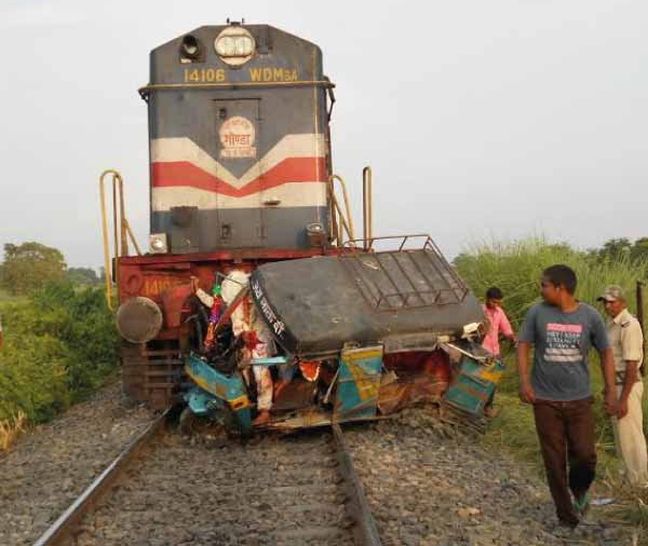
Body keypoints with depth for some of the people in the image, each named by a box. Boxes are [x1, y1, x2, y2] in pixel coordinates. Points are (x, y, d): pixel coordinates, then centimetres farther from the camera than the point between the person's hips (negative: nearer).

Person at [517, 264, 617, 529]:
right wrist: (524, 382, -10)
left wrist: (611, 390, 0)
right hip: (545, 400, 0)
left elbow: (605, 352, 5)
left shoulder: (590, 316, -4)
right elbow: (523, 346, 2)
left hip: (579, 399, 0)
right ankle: (565, 513, 20)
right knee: (554, 460, 4)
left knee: (584, 455, -5)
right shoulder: (537, 313, -4)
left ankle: (579, 492, 28)